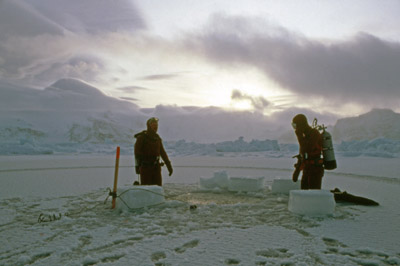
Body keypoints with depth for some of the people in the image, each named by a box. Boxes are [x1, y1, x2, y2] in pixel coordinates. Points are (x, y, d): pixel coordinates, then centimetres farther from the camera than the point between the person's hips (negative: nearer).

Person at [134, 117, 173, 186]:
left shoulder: (157, 138, 10)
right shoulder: (141, 137, -8)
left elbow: (162, 152, 15)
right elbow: (137, 152, -17)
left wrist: (169, 165, 12)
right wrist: (137, 165, -29)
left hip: (156, 167, 5)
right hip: (145, 167, -5)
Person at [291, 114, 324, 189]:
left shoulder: (314, 133, -13)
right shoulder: (305, 136, 16)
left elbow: (307, 150, -28)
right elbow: (302, 154, 20)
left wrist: (299, 135, -21)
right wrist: (297, 171, 19)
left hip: (315, 170, -9)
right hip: (307, 170, 9)